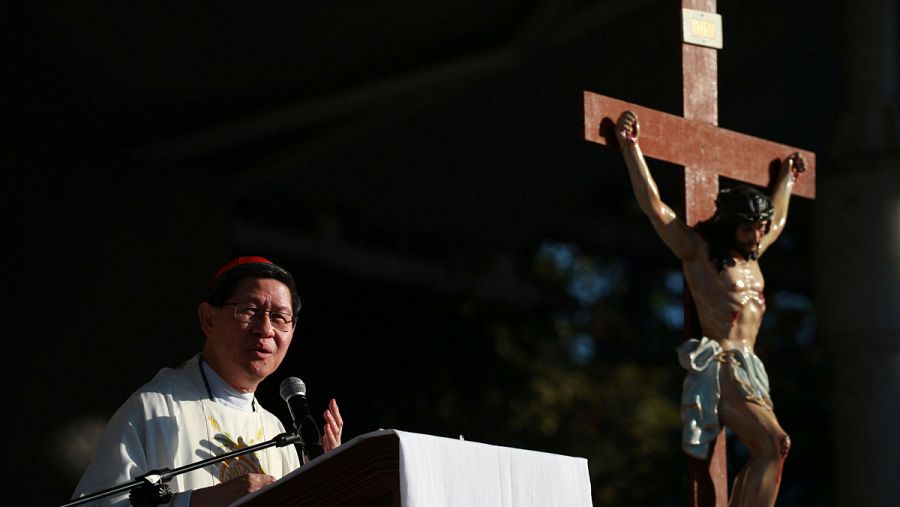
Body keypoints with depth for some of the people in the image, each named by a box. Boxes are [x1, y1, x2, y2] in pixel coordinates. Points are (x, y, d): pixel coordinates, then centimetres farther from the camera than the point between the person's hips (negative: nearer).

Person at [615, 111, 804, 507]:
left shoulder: (751, 254, 21)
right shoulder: (698, 251, 0)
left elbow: (777, 221, 43)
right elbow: (653, 205, -7)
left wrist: (786, 179, 54)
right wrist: (630, 147, -10)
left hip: (749, 370, 9)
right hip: (721, 367, -9)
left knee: (763, 454, -4)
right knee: (773, 444, -21)